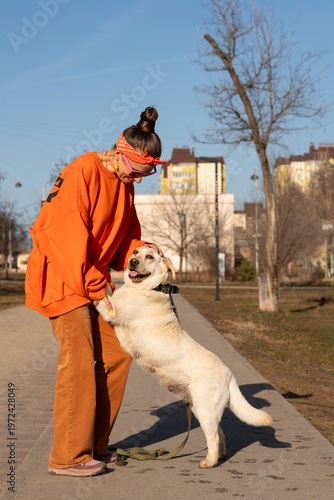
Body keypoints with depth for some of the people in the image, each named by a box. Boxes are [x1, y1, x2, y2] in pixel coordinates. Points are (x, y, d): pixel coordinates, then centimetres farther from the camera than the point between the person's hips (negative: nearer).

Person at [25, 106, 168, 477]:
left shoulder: (124, 184, 11)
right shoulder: (83, 172, -17)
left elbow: (124, 237, 16)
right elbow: (64, 232, -23)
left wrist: (141, 252, -7)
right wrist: (94, 284, -22)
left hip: (94, 279, 9)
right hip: (60, 277, -9)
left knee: (115, 354, 7)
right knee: (78, 361, -12)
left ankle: (94, 445, 16)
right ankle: (68, 457, -6)